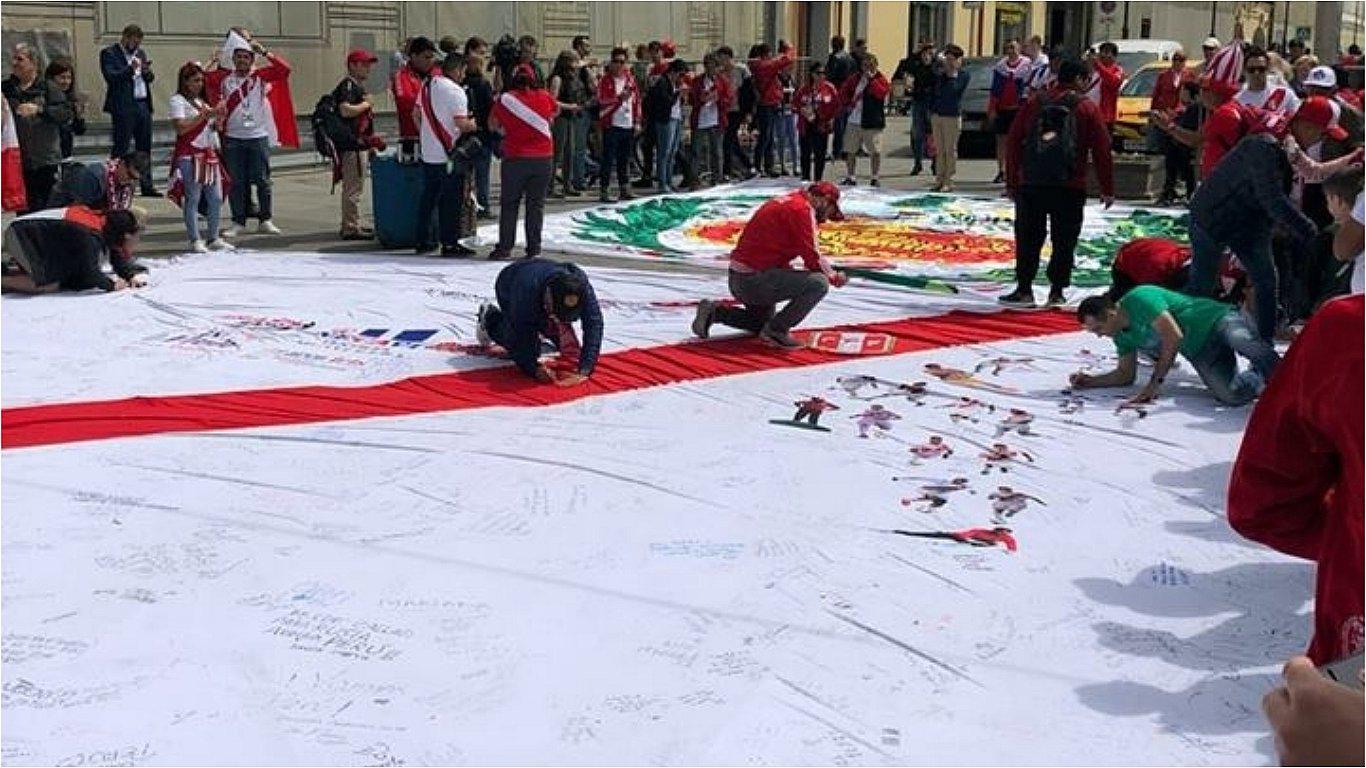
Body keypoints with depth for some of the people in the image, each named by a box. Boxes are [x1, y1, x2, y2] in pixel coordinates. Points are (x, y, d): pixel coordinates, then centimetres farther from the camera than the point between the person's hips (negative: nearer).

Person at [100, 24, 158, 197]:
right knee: (120, 149, -5)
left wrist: (147, 71, -6)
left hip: (143, 105, 7)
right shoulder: (109, 53, -2)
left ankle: (147, 187, 14)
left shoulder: (141, 53, 18)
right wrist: (130, 69, -24)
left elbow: (150, 78, 16)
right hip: (124, 107, -6)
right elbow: (110, 77, -13)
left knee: (145, 148, 9)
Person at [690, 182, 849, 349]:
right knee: (819, 283, -18)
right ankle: (776, 330, -10)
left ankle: (715, 312, 21)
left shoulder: (785, 203, 16)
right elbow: (812, 257, -16)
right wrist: (834, 277, 2)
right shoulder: (802, 209, -13)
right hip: (755, 279, -10)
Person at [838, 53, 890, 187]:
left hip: (872, 122, -5)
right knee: (850, 151, 9)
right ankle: (850, 177, 19)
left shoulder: (880, 79, -1)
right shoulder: (856, 79, 13)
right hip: (853, 121, 5)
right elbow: (843, 92, 21)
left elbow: (881, 92, -20)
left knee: (875, 151, -3)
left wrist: (871, 79, -18)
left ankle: (874, 177, 7)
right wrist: (847, 104, 5)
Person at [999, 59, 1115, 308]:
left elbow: (1013, 142, 8)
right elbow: (1102, 149, -1)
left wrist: (1011, 182, 14)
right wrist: (1107, 189, 5)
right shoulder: (1086, 108, 2)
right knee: (1064, 241, 6)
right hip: (1070, 186, -2)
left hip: (1030, 185, 2)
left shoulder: (1035, 104, 8)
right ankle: (1056, 292, 6)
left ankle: (1024, 289, 7)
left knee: (1028, 239, 8)